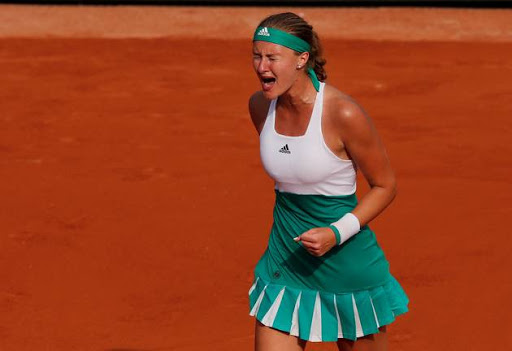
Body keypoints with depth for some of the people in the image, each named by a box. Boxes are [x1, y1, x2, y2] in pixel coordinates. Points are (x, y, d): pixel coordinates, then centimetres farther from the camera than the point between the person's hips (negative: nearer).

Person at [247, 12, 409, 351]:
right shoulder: (260, 105, -2)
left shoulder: (343, 113, -21)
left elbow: (385, 186, -10)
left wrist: (336, 233, -22)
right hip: (283, 266, 5)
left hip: (348, 267, -5)